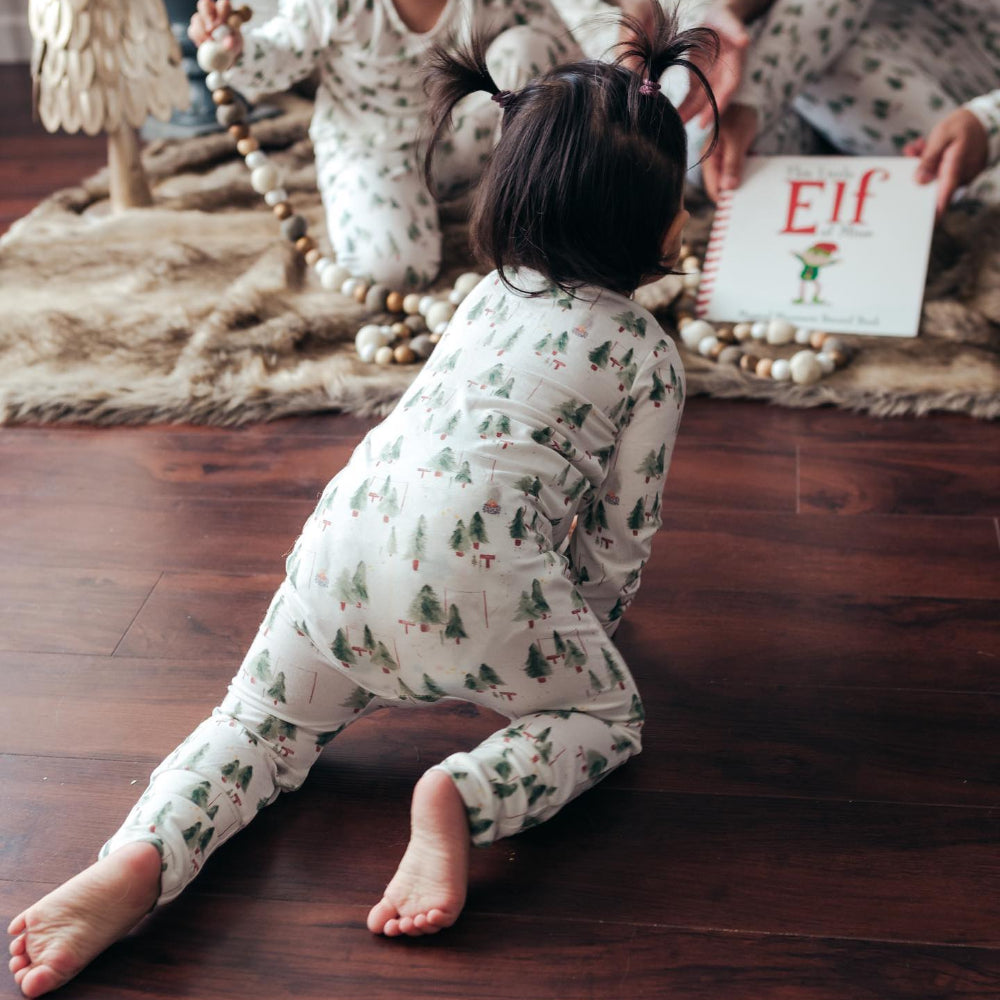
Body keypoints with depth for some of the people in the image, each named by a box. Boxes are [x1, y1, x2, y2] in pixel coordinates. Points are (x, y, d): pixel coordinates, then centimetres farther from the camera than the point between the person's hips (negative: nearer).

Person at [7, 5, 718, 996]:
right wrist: (584, 620, 29)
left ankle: (138, 859, -6)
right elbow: (621, 533, 10)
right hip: (470, 572, -5)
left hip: (348, 526, 5)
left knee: (264, 722, 19)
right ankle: (461, 794, -11)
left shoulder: (491, 290, 24)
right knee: (608, 716, 17)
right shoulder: (647, 354, 7)